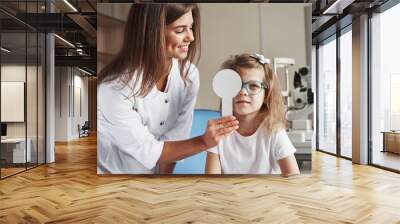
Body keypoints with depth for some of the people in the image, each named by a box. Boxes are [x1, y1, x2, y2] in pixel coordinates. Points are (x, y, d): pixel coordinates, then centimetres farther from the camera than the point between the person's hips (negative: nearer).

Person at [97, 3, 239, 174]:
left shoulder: (189, 75, -14)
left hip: (157, 170, 4)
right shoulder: (114, 88, -26)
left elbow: (175, 140, -8)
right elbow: (147, 152, -21)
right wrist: (204, 142, -31)